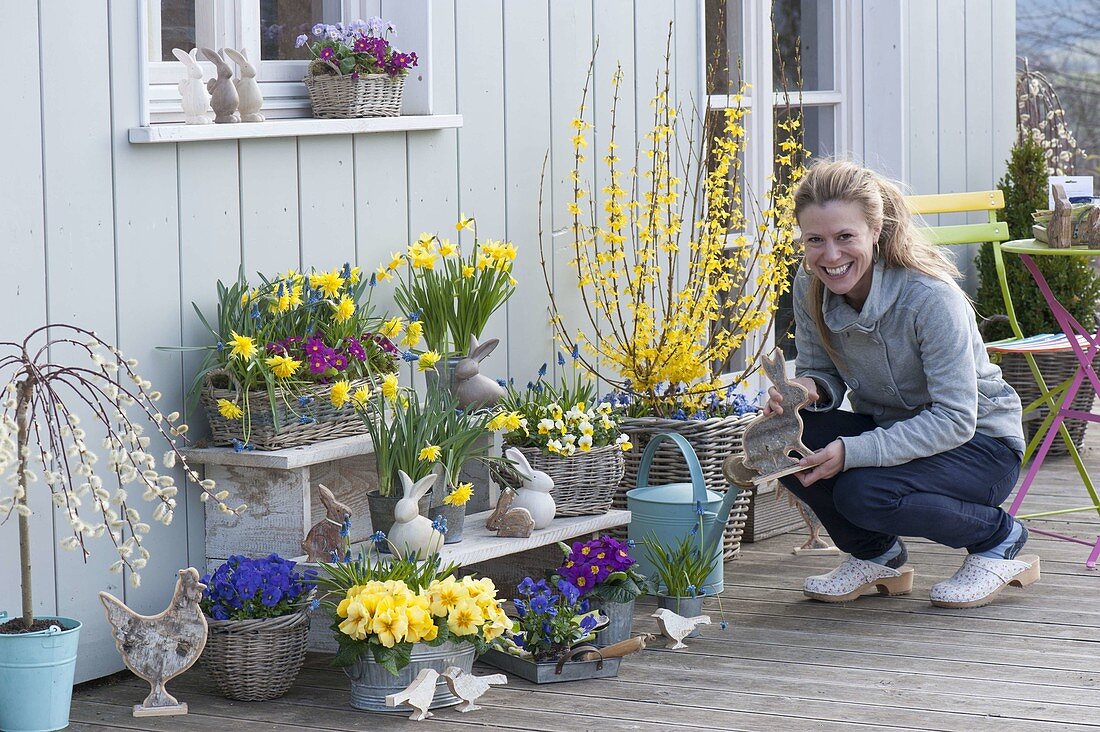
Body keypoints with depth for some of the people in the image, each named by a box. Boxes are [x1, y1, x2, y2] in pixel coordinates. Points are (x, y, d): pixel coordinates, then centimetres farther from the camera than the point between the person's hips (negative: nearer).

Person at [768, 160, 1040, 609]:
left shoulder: (930, 297, -28)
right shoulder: (811, 287, -10)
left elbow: (955, 420, -27)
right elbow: (823, 372, 1)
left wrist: (852, 451, -36)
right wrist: (806, 389, -25)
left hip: (979, 443, -6)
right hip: (890, 432, 6)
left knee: (864, 493, -34)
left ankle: (999, 541, -5)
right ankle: (877, 556, 4)